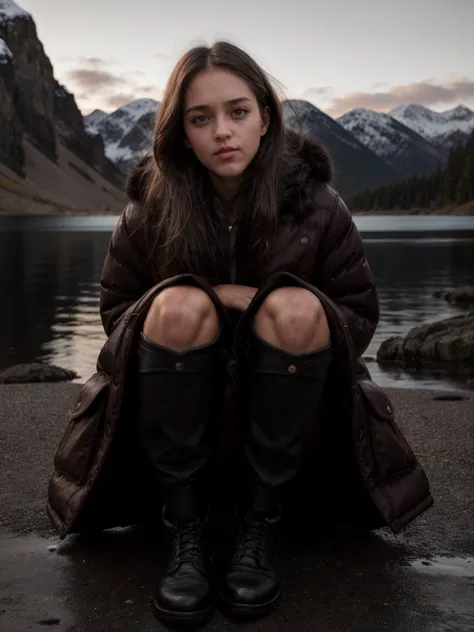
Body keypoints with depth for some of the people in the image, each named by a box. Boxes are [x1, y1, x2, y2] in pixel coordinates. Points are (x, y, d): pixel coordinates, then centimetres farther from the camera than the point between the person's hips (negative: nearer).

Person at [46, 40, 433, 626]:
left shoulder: (316, 204, -6)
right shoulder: (151, 208, -5)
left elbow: (360, 318, 0)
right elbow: (115, 309, 2)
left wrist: (277, 309, -17)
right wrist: (209, 301, -15)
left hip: (288, 413, 0)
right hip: (179, 408, 0)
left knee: (296, 308, -29)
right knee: (180, 304, -29)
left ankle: (257, 524, -18)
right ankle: (185, 529, -21)